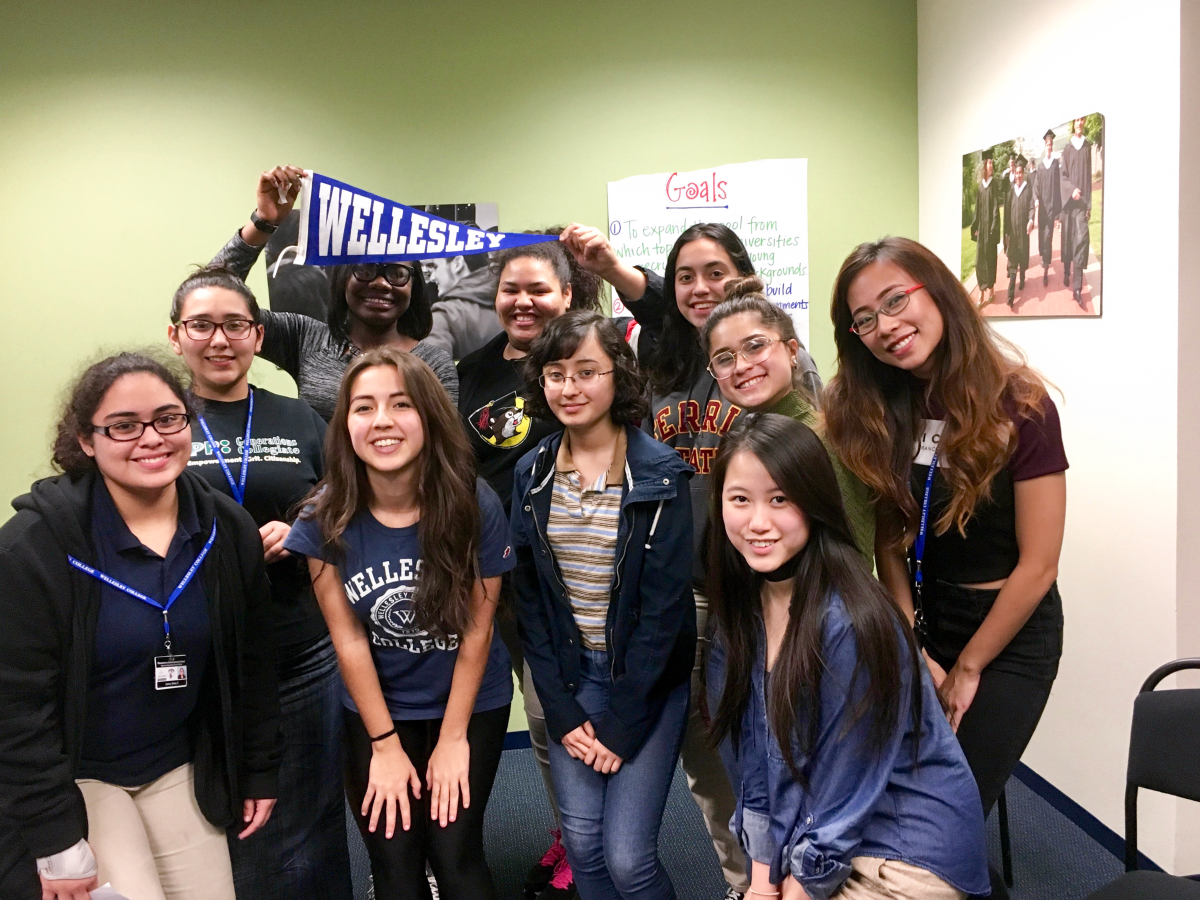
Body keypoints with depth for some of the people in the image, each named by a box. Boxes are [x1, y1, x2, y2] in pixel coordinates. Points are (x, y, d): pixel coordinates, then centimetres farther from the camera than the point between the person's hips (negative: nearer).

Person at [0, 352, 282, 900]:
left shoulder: (229, 529, -6)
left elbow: (252, 663, 4)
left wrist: (260, 770, 7)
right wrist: (56, 838, -17)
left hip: (181, 769, 4)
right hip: (74, 777, -4)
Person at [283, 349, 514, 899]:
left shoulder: (475, 505, -20)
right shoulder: (324, 518, -16)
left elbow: (476, 630, -12)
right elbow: (349, 639, -10)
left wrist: (452, 739, -7)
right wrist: (385, 744, -5)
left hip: (470, 705, -1)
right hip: (375, 712, 1)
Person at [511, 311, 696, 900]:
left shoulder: (660, 475, -12)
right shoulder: (532, 474, 1)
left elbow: (665, 606, -13)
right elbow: (529, 599, 2)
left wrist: (622, 723, -13)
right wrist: (562, 712, -5)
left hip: (646, 679, -3)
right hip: (568, 678, 4)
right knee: (582, 844, 6)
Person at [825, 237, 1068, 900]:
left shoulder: (1018, 406, -16)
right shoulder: (878, 411, -3)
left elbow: (1037, 566, -13)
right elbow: (889, 543, -2)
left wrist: (967, 669, -7)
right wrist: (918, 657, -9)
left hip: (1009, 634, -4)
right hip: (919, 627, 5)